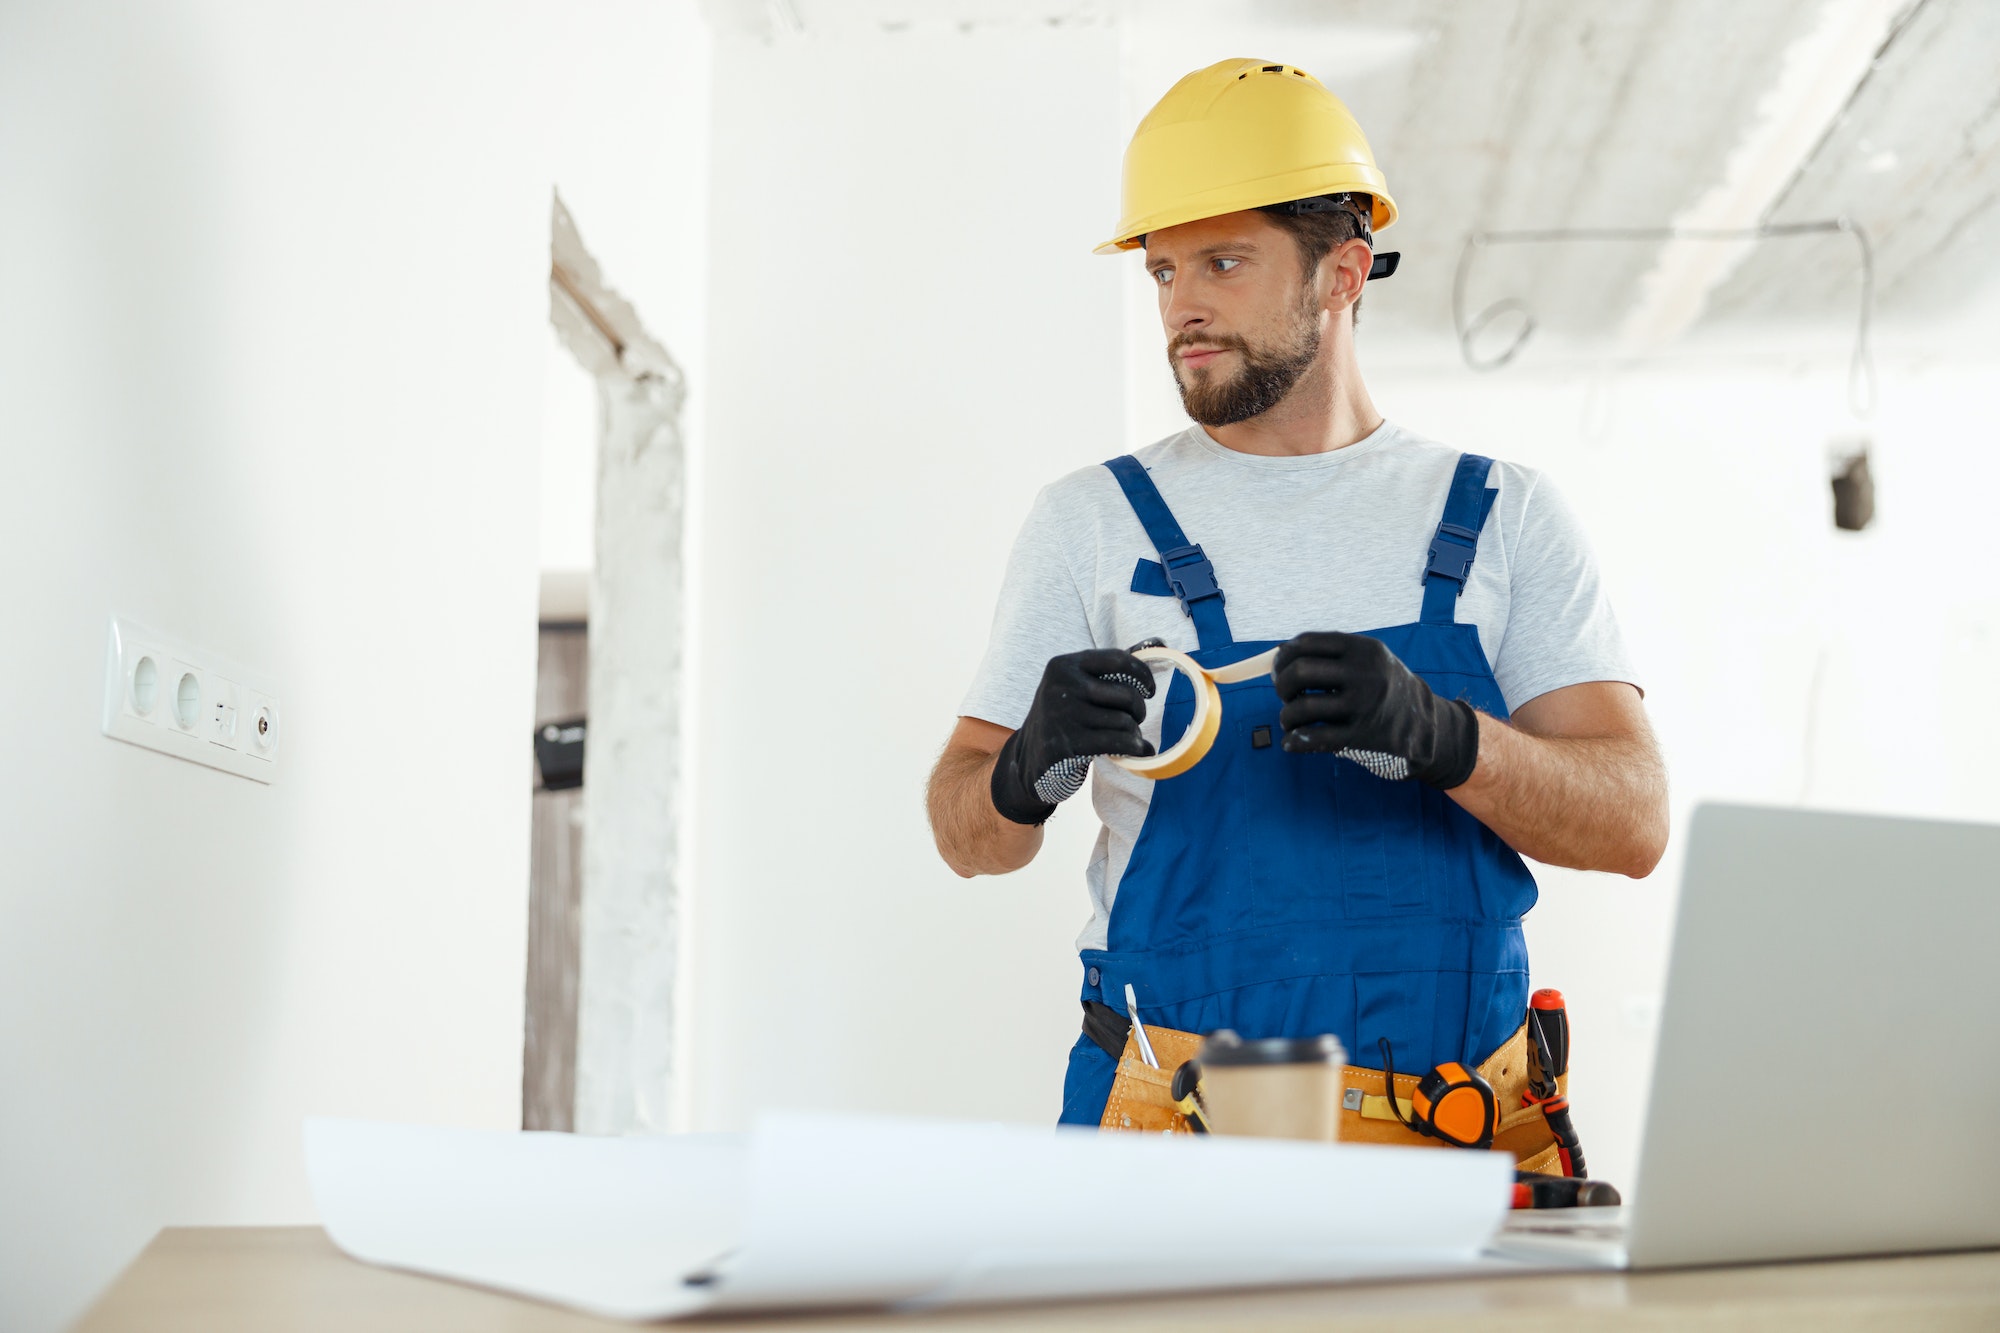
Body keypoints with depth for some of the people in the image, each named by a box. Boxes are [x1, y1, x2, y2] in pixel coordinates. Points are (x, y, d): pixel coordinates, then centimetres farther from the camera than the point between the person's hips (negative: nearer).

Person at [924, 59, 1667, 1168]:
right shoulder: (1094, 522, 7)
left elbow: (1632, 822, -1)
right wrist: (1030, 771, -19)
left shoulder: (1502, 518, 8)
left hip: (1460, 1124, 2)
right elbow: (967, 836, 5)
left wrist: (1439, 737, -21)